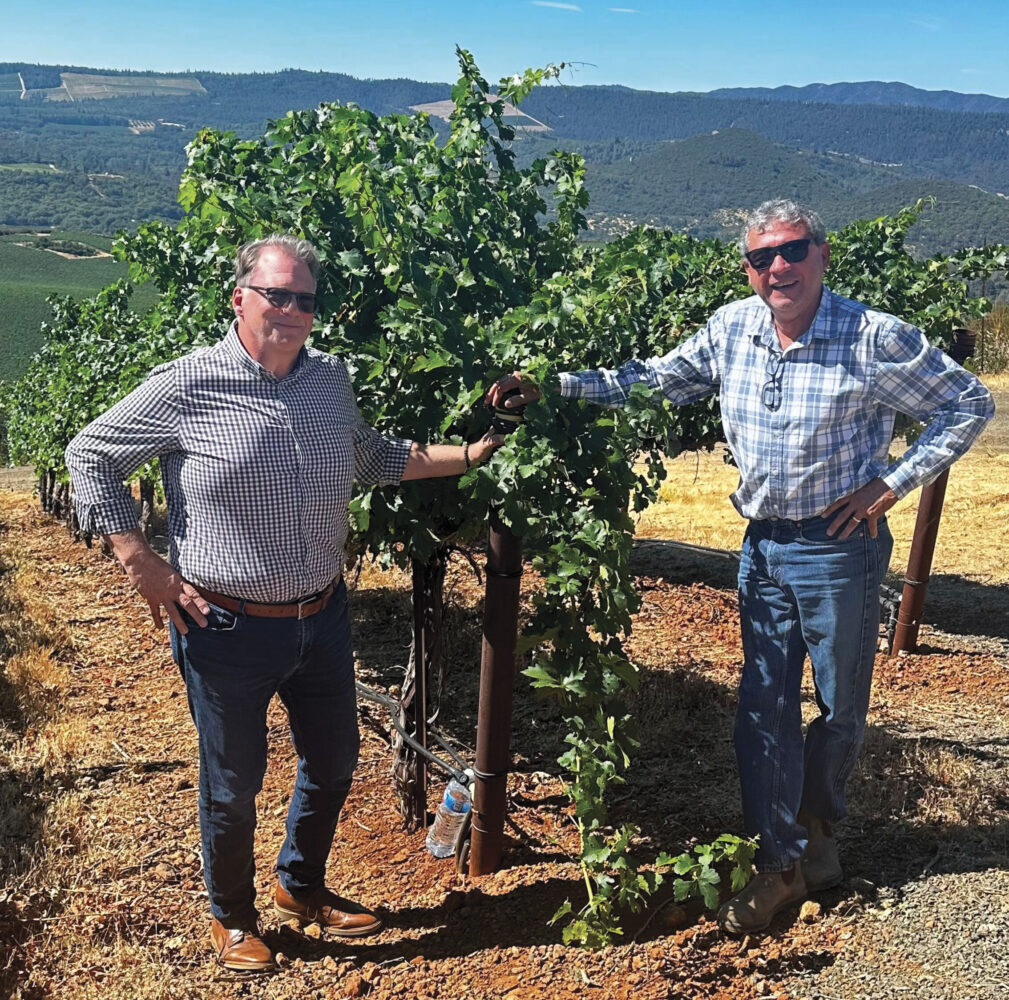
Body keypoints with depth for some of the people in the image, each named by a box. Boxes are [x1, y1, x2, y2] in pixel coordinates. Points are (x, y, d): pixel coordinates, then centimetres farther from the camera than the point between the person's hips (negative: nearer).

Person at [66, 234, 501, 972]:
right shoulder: (187, 387, -14)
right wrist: (140, 562, -10)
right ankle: (232, 917, 39)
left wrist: (470, 454, 9)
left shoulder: (330, 379, 2)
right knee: (234, 784, 12)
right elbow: (90, 455, -5)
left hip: (323, 619, 6)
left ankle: (303, 888, 47)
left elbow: (374, 457, 18)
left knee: (333, 765, 20)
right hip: (228, 629, -5)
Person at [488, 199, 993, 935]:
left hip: (841, 548, -4)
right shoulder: (731, 329, -2)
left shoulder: (875, 339, -16)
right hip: (764, 544, 4)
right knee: (763, 707, 7)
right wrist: (553, 387, 0)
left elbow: (969, 406, -7)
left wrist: (893, 483, -14)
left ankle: (818, 826, 40)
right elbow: (654, 380, 8)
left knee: (841, 706, 12)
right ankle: (783, 861, 22)